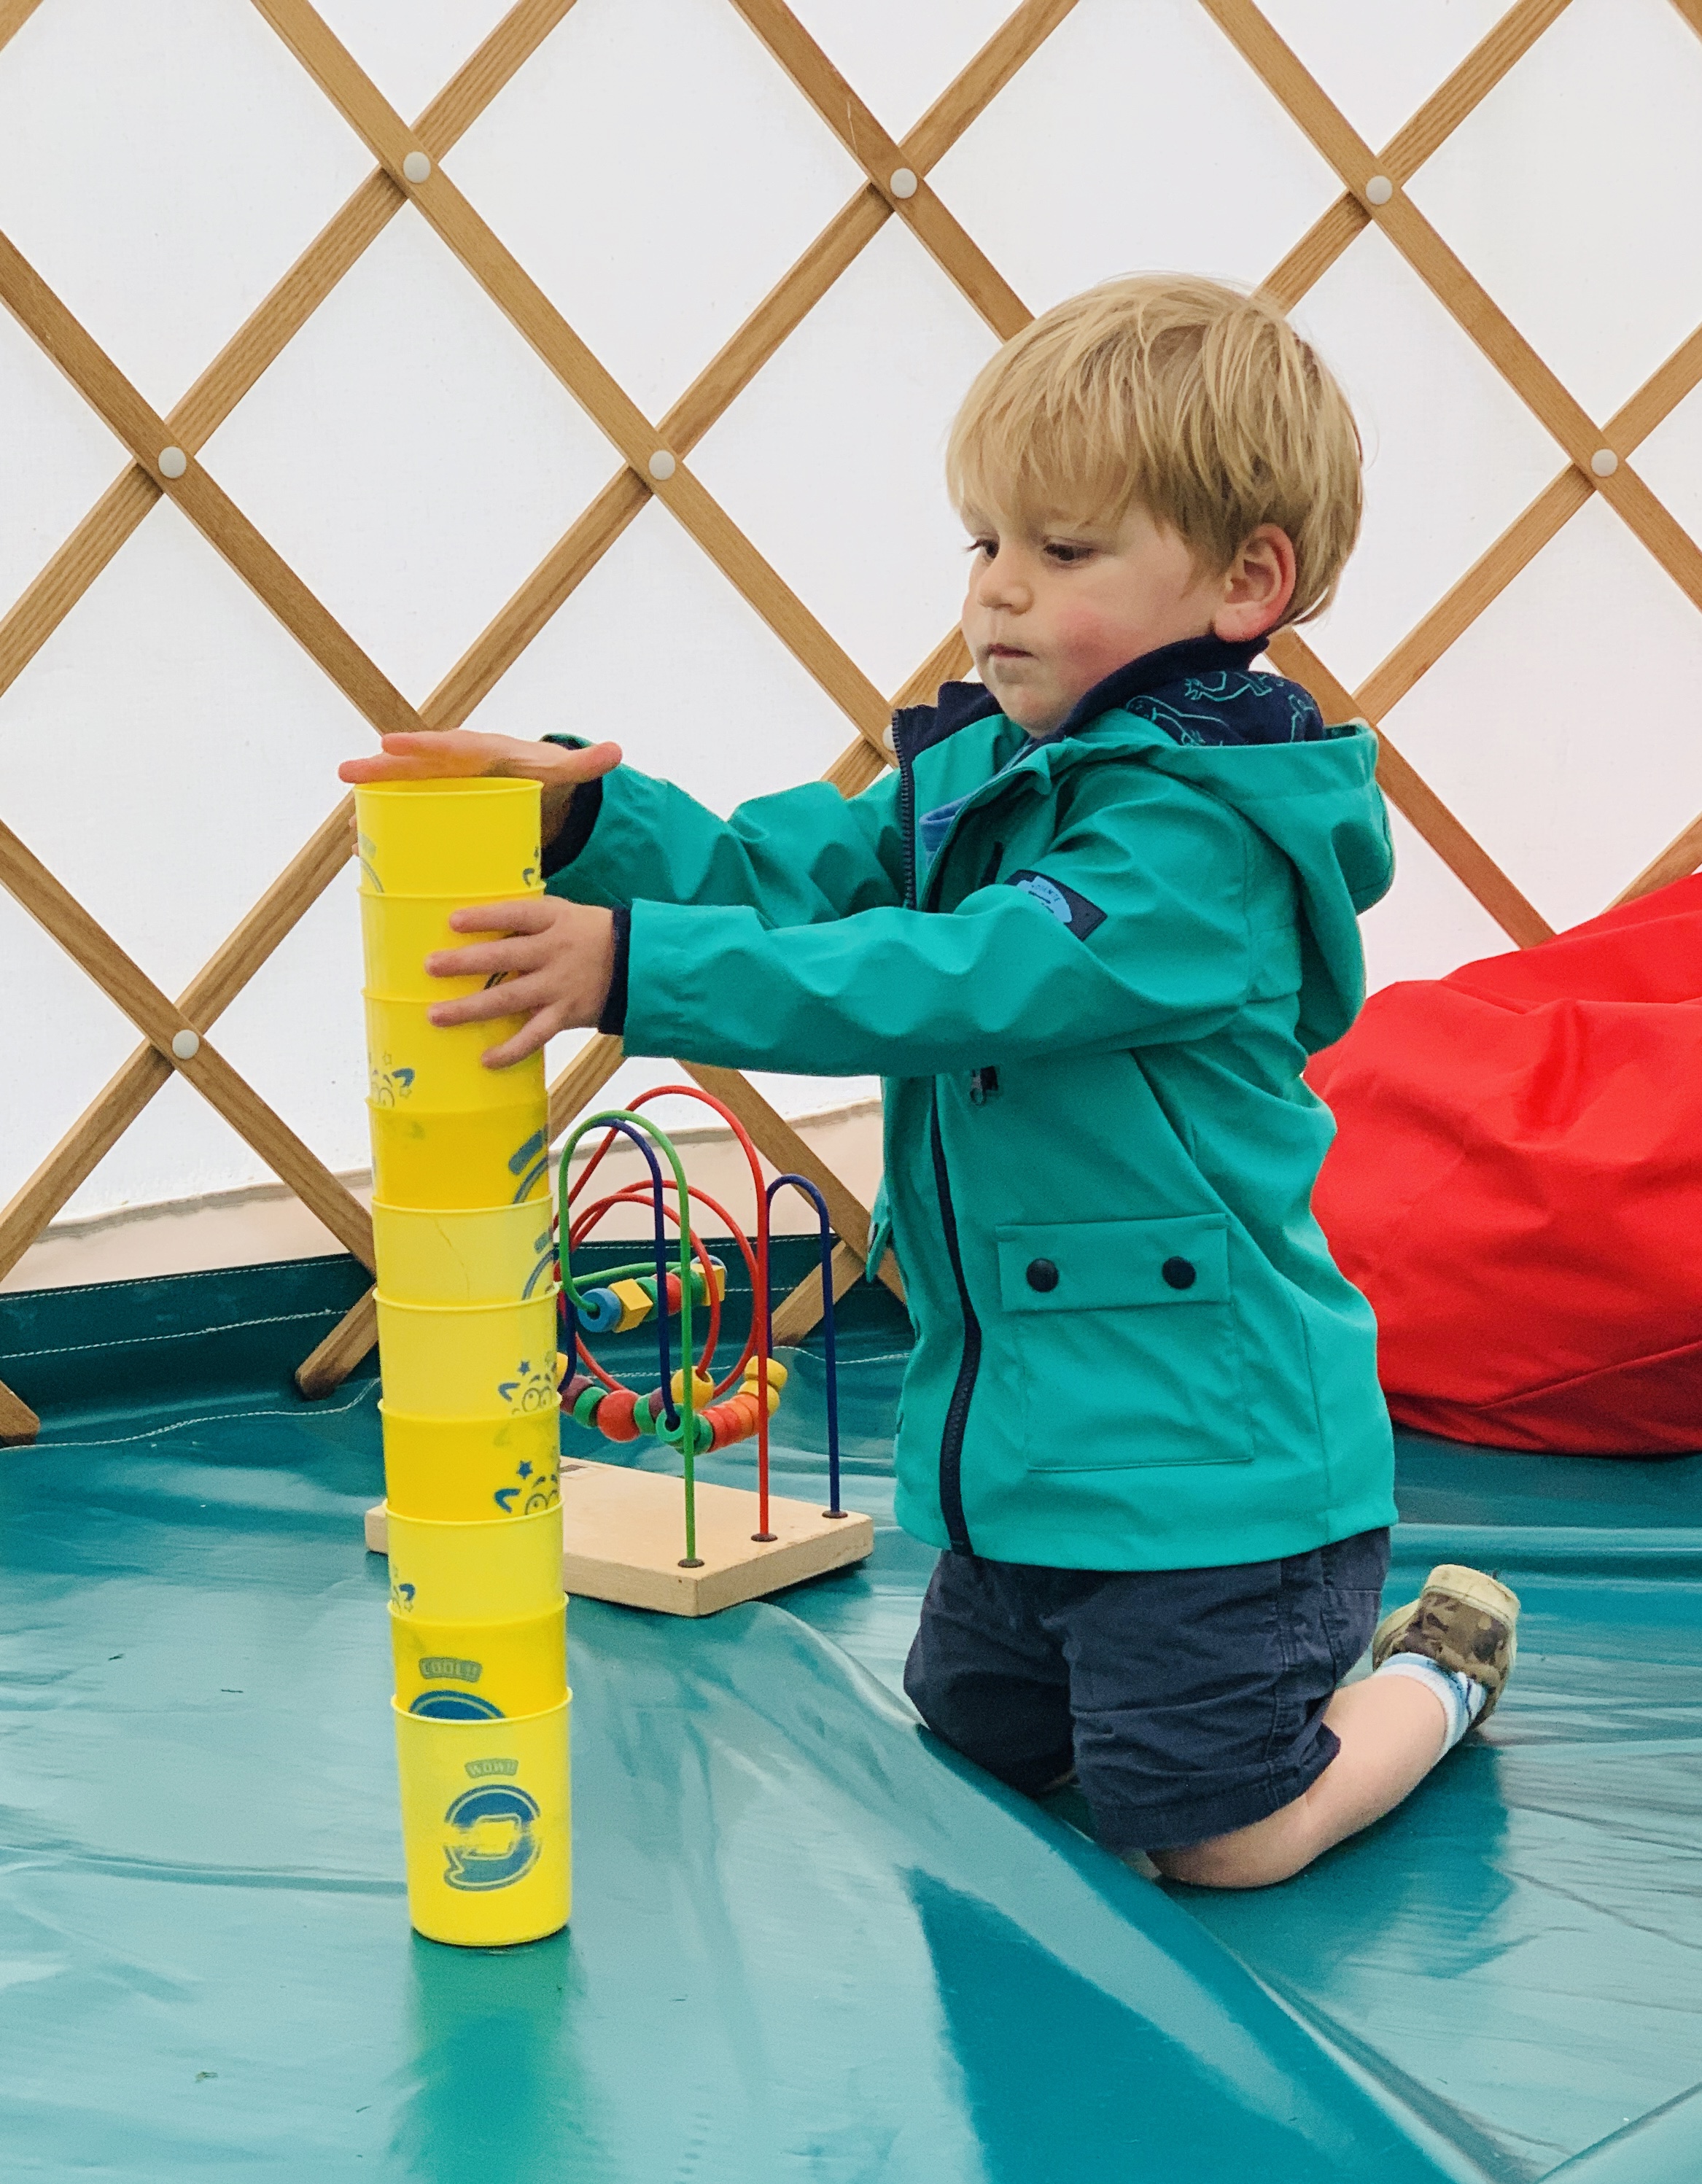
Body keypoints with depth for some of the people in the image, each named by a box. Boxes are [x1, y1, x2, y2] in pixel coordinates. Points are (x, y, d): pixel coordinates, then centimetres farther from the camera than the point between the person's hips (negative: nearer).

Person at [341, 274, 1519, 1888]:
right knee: (981, 1742, 25)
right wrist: (580, 816, -20)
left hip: (1195, 1440, -9)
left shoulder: (1199, 831, -22)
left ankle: (1436, 1671, 28)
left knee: (1214, 1844, 0)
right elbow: (787, 872, -2)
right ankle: (1310, 1632, 41)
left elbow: (949, 984, -31)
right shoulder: (984, 767, 8)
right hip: (1015, 1430, 9)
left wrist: (633, 968, -36)